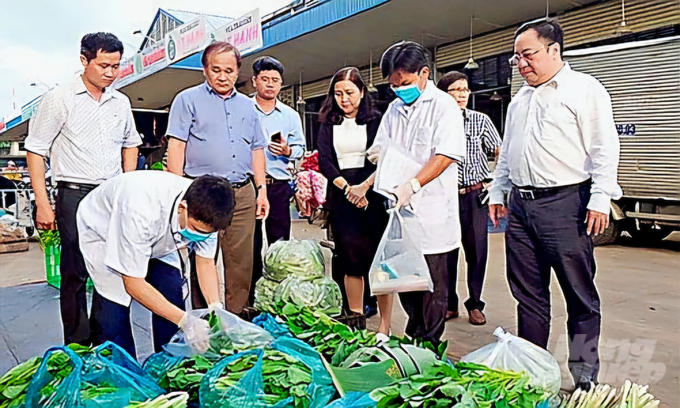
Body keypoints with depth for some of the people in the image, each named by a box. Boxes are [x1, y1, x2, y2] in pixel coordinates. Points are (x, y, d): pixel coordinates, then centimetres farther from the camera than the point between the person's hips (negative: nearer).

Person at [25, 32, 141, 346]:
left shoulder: (121, 102, 11)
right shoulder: (59, 99, -2)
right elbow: (35, 150, -2)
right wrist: (43, 203, -8)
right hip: (75, 194, -4)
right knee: (75, 274, -1)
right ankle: (78, 347, 12)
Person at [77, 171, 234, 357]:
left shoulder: (204, 211, -29)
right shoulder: (141, 212, -45)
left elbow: (206, 264, -13)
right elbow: (133, 284, -34)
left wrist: (217, 308, -28)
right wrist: (184, 320, -38)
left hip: (158, 236, 4)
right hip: (102, 228, -4)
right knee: (112, 303, -19)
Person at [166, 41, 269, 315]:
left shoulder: (247, 106, 19)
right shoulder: (188, 100, 5)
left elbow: (257, 150, 21)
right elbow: (176, 146, -2)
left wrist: (261, 189, 12)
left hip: (243, 195, 4)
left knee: (241, 264, 6)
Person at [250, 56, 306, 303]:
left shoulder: (290, 115, 15)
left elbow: (300, 149, 12)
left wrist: (288, 151, -10)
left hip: (278, 185, 2)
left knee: (280, 241, 2)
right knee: (249, 242, 3)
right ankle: (249, 295, 14)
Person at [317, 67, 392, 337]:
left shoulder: (376, 120, 5)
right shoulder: (328, 124, 14)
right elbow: (324, 161, 4)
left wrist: (364, 186, -17)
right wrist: (347, 188, -9)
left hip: (374, 193, -2)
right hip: (342, 196, 3)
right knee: (350, 258, 4)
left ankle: (385, 325, 2)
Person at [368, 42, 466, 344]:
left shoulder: (443, 106, -5)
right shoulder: (394, 109, 15)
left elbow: (446, 155, -16)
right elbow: (381, 153, 17)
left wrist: (412, 186, -27)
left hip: (432, 214, -6)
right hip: (399, 209, 7)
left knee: (433, 287, 3)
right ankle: (412, 341, 30)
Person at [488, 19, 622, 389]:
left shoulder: (584, 89, -1)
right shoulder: (519, 101, 20)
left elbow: (604, 148, -8)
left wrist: (600, 198, -15)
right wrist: (498, 192, 17)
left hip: (565, 204, -6)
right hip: (520, 205, 7)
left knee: (580, 296, 3)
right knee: (528, 293, 12)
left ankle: (585, 376, 17)